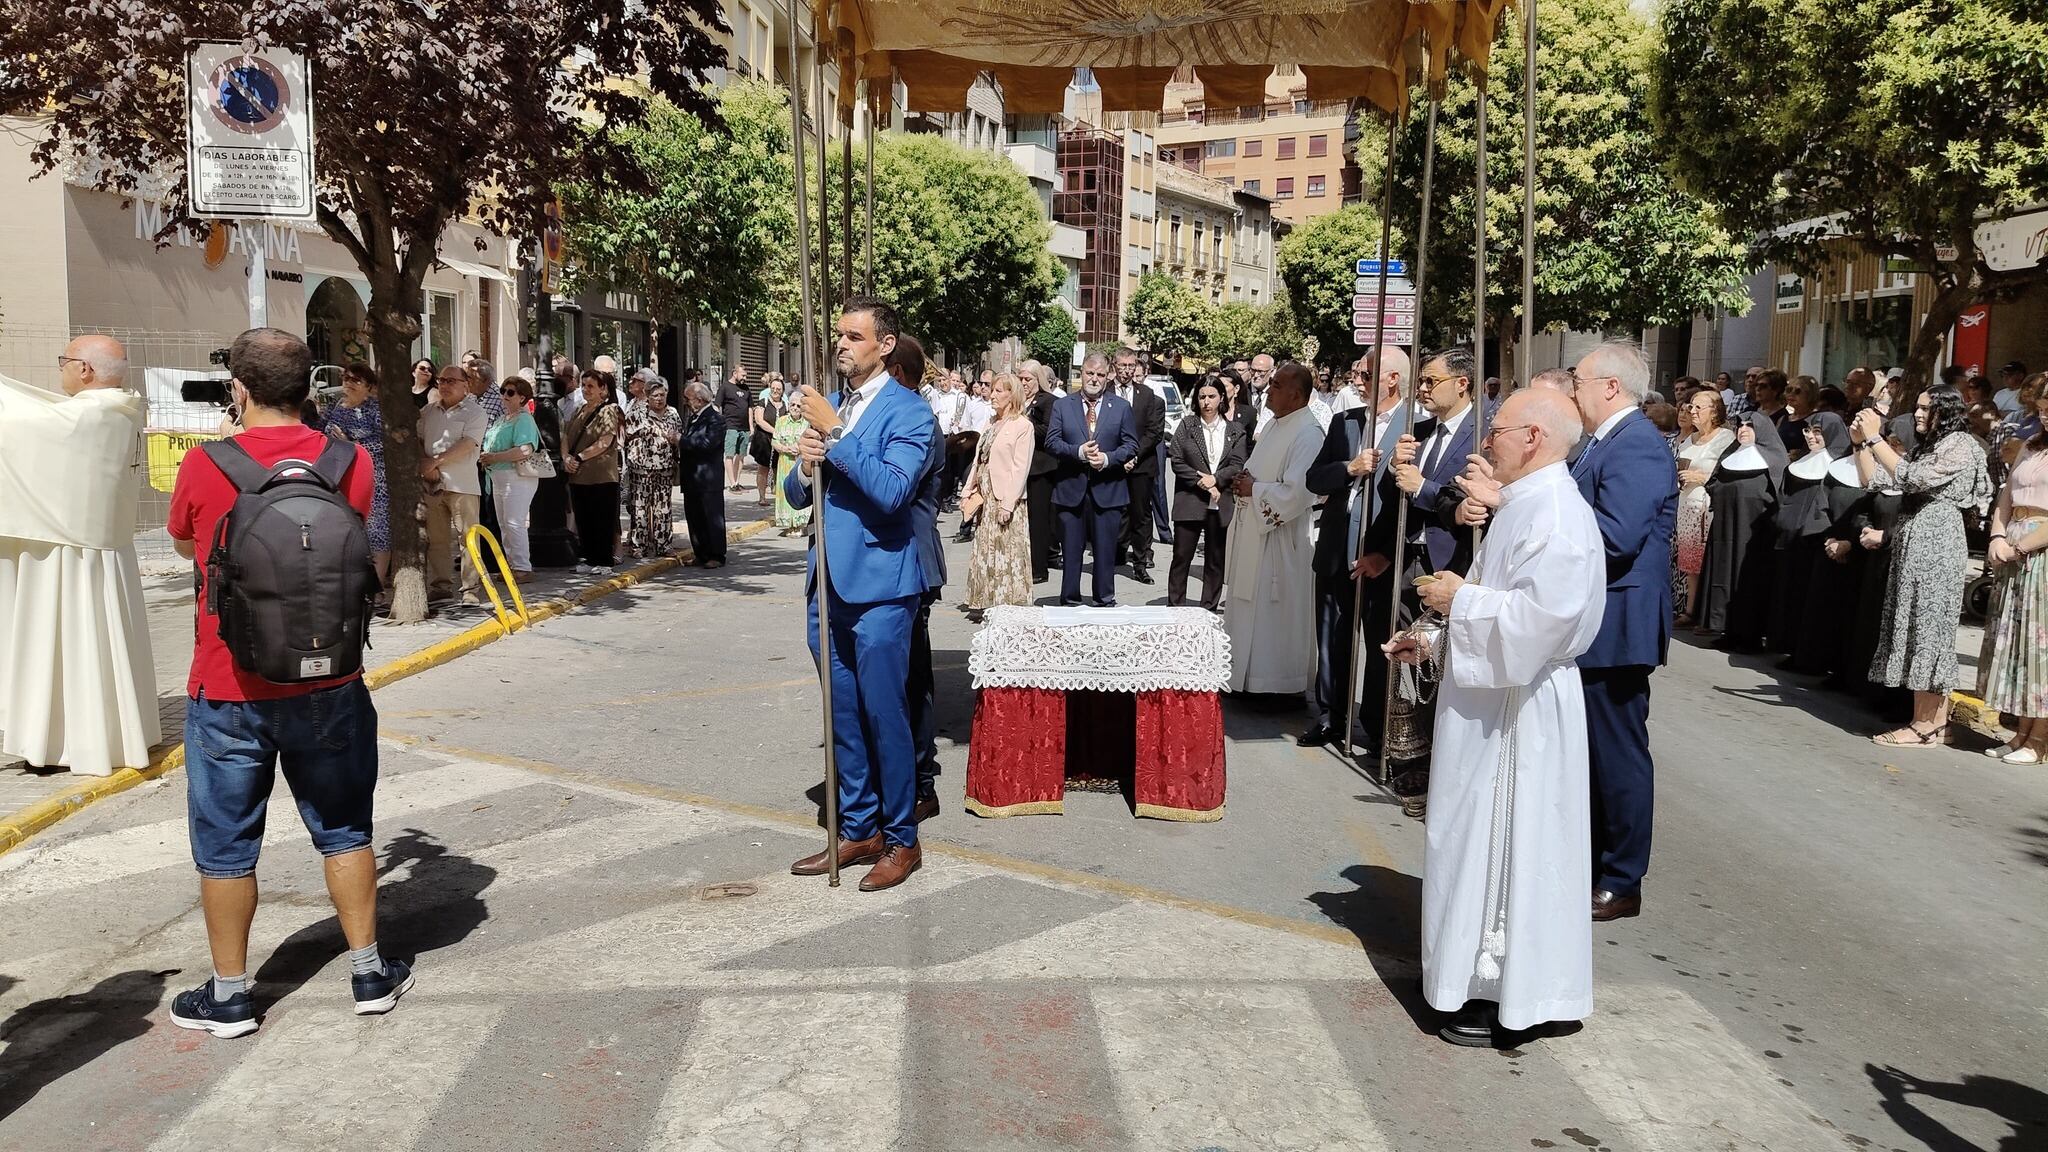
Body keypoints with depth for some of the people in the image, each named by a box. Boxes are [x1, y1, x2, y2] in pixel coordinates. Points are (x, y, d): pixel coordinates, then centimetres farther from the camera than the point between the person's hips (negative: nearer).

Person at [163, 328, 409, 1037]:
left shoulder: (204, 467, -11)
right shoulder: (353, 465, -7)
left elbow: (184, 544, 10)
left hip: (229, 692, -2)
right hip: (329, 687, 2)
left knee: (226, 844, 12)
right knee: (343, 830, 15)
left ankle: (229, 995, 22)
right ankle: (370, 974, 23)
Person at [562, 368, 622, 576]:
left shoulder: (608, 410, -6)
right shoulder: (580, 411, 16)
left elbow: (604, 442, -16)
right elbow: (566, 436, 14)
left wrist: (579, 458, -15)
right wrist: (566, 457, -5)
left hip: (601, 477, -7)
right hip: (578, 477, 7)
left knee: (601, 521, -2)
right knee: (583, 520, 11)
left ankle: (603, 562, 4)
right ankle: (589, 559, 18)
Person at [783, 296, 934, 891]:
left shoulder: (908, 412, -8)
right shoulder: (827, 406, 13)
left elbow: (891, 490, -23)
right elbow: (798, 495, 15)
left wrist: (835, 434, -23)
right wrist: (806, 465, -8)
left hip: (879, 585, -7)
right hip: (829, 582, 7)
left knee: (884, 714, 0)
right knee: (842, 715, 15)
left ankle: (901, 840, 14)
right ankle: (856, 829, 28)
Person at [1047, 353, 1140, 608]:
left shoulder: (1121, 408, 7)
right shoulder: (1062, 405, 6)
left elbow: (1131, 445, 3)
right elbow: (1051, 442, -1)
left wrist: (1107, 458, -14)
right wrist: (1079, 452, -16)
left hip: (1108, 490, 0)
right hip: (1071, 489, 0)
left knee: (1106, 551, 5)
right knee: (1070, 550, 6)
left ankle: (1105, 601, 15)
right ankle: (1069, 601, 14)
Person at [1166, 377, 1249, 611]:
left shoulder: (1235, 432, 6)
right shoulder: (1186, 427, 4)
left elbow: (1238, 465, -2)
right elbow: (1177, 461, -3)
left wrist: (1215, 479, -18)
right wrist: (1202, 483, -12)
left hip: (1221, 504, 1)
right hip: (1189, 502, -1)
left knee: (1216, 561, 8)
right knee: (1181, 557, 1)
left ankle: (1209, 609, 17)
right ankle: (1175, 607, 10)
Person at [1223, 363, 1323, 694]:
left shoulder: (1308, 434, -17)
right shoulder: (1274, 426, 13)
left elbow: (1297, 493, -25)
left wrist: (1253, 489, -14)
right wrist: (1243, 481, 0)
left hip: (1280, 540, -9)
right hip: (1252, 533, 9)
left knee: (1276, 616, -1)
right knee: (1249, 610, 15)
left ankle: (1278, 682, 10)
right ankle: (1245, 676, 25)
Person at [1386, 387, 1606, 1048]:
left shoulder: (1554, 514, -20)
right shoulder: (1527, 504, 12)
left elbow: (1540, 615, -30)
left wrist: (1461, 598, -17)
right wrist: (1436, 636, 14)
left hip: (1516, 710, -10)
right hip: (1492, 696, 10)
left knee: (1505, 845, -1)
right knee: (1485, 841, 17)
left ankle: (1510, 1003, 11)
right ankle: (1486, 975, 29)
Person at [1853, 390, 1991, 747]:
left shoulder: (1960, 444, -6)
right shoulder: (1924, 447, 20)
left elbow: (1912, 478, -18)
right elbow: (1873, 479, 16)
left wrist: (1875, 437, -17)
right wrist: (1861, 443, 2)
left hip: (1936, 543, -9)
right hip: (1912, 543, 9)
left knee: (1927, 626, -8)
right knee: (1916, 628, 7)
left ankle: (1927, 725, -5)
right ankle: (1936, 721, 10)